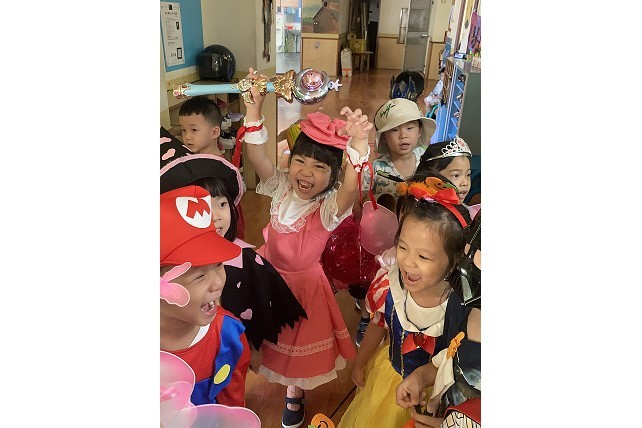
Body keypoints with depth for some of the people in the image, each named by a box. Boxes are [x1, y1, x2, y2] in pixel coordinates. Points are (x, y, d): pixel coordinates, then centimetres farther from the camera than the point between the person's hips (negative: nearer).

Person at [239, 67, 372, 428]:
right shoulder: (281, 188, -13)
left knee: (299, 343, 20)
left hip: (303, 280, -2)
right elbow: (257, 156, -25)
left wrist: (358, 145, -64)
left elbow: (351, 188, -49)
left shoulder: (330, 206, -26)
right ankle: (264, 370, 56)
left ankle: (295, 394, 48)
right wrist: (254, 110, -35)